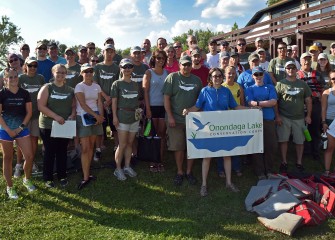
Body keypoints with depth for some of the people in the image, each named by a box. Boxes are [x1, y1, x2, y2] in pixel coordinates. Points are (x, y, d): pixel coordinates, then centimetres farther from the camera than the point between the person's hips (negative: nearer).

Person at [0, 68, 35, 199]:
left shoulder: (24, 93, 2)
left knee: (29, 156, -2)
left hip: (22, 129, 2)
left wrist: (20, 128, -5)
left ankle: (27, 179, 24)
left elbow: (29, 112, 3)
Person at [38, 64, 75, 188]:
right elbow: (41, 106, -11)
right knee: (49, 152, 4)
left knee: (62, 151, 10)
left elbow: (74, 106, 11)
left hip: (65, 126, 3)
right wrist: (56, 117, -20)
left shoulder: (70, 90, 9)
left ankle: (62, 176, 22)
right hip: (48, 125, -3)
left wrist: (72, 115, -10)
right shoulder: (47, 88, -3)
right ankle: (48, 178, 16)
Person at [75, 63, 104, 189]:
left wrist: (101, 116, -10)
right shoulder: (79, 86, -6)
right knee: (85, 148, -8)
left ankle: (87, 173, 19)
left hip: (96, 117, 5)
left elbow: (99, 103, 6)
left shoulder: (97, 86, 10)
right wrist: (96, 115, -18)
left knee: (91, 147, 10)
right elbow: (83, 104, -14)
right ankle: (86, 177, -5)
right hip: (83, 117, -5)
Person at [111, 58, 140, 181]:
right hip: (122, 117, -5)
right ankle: (118, 169, 7)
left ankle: (127, 166, 22)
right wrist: (114, 116, -11)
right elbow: (114, 101, -5)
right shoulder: (117, 84, -2)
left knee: (130, 143, 11)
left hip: (134, 117, 5)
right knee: (122, 144, -4)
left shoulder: (135, 84, 12)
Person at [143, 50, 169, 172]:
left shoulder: (166, 73, 10)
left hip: (164, 106, 3)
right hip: (152, 106, -3)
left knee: (162, 134, 5)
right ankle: (152, 162, 11)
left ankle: (160, 161, 13)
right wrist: (147, 108, -10)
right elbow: (145, 91, -4)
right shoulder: (149, 72, 0)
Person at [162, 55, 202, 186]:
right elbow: (166, 98, -5)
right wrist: (170, 116, -11)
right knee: (178, 147, 4)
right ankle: (179, 172, 19)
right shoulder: (172, 77, -1)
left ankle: (189, 171, 23)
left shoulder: (197, 80, 10)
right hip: (176, 119, -3)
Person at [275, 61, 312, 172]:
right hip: (284, 117, -2)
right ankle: (284, 162, 14)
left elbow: (308, 100, 9)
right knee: (283, 140, 2)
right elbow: (275, 101, -3)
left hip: (299, 118, 2)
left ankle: (299, 162, 21)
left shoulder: (303, 84, 8)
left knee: (300, 141, 7)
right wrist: (277, 116, -9)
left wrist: (308, 115, 2)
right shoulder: (280, 84, 0)